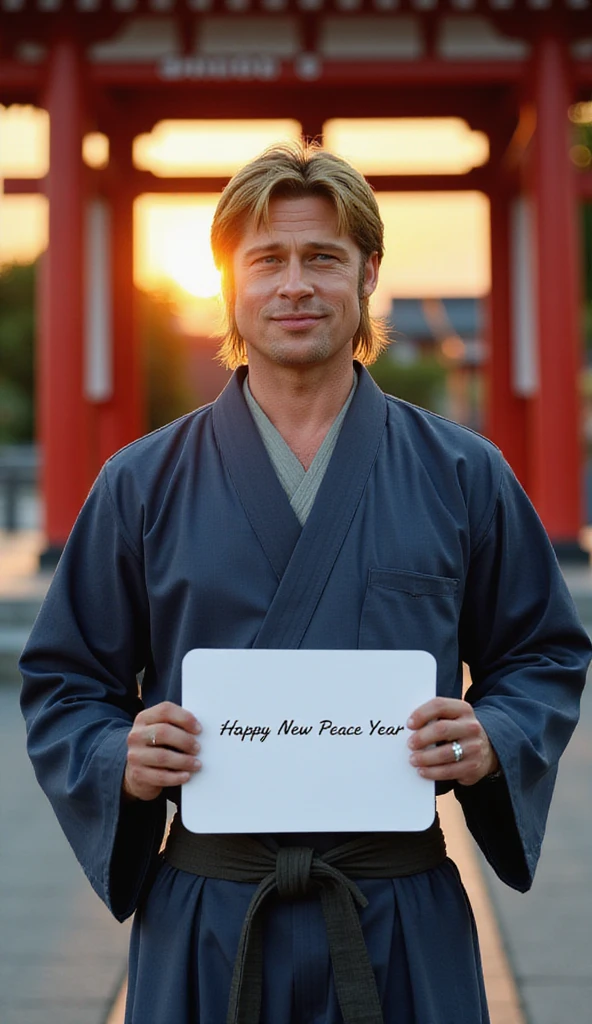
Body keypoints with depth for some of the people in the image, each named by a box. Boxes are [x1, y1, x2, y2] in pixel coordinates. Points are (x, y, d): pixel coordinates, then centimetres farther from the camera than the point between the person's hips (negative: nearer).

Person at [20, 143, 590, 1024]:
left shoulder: (461, 477, 3)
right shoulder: (142, 485, 2)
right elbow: (64, 680, 7)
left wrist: (493, 740, -10)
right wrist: (121, 760, -13)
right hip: (205, 922, 0)